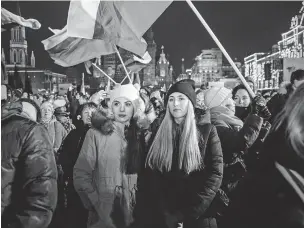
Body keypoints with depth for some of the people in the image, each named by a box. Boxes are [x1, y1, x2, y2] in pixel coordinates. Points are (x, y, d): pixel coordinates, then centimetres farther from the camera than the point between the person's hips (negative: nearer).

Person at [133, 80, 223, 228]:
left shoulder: (206, 131, -2)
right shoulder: (158, 132, 6)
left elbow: (215, 174, -10)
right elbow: (147, 174, 2)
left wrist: (187, 214, -17)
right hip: (160, 216, 2)